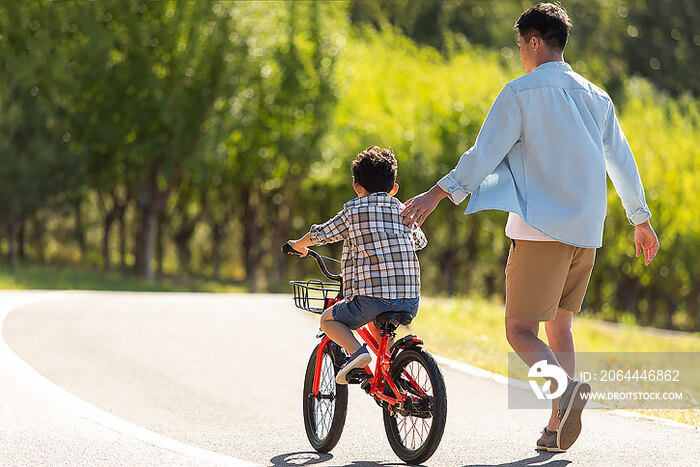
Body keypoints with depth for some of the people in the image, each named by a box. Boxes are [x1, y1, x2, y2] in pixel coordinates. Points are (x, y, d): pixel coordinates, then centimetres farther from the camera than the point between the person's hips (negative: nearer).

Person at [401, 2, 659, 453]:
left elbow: (485, 153, -12)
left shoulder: (521, 93, -5)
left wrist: (435, 195, -11)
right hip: (587, 230, 6)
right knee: (559, 326, 16)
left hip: (541, 229, -6)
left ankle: (564, 389, -31)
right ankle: (557, 427, 10)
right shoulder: (595, 96, 14)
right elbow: (622, 160, 20)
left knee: (520, 330, -5)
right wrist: (641, 220, 31)